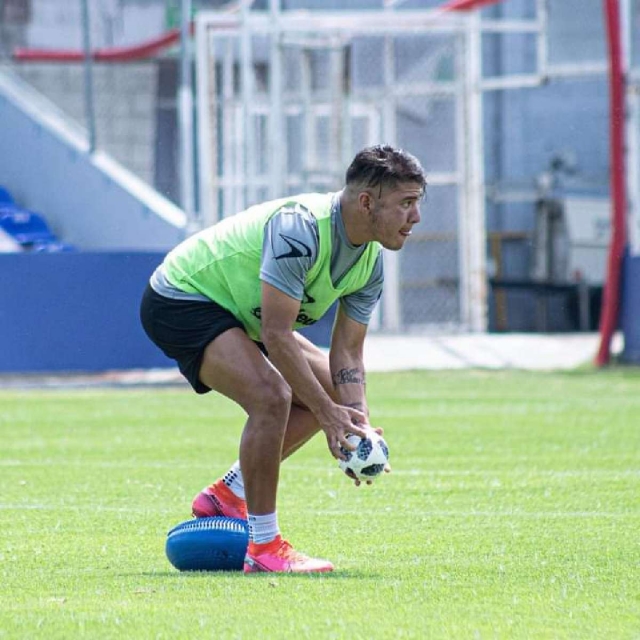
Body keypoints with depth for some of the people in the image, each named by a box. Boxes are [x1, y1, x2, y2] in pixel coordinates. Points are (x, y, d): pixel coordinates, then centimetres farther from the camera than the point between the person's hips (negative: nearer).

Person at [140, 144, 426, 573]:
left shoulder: (371, 262, -5)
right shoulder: (299, 229, -33)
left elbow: (347, 353, -2)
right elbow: (276, 336, -34)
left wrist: (357, 425, -18)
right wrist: (327, 412, -32)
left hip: (239, 313, 10)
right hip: (180, 300, -10)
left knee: (331, 390, 12)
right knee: (271, 396, -28)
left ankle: (227, 496, 19)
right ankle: (264, 548, -19)